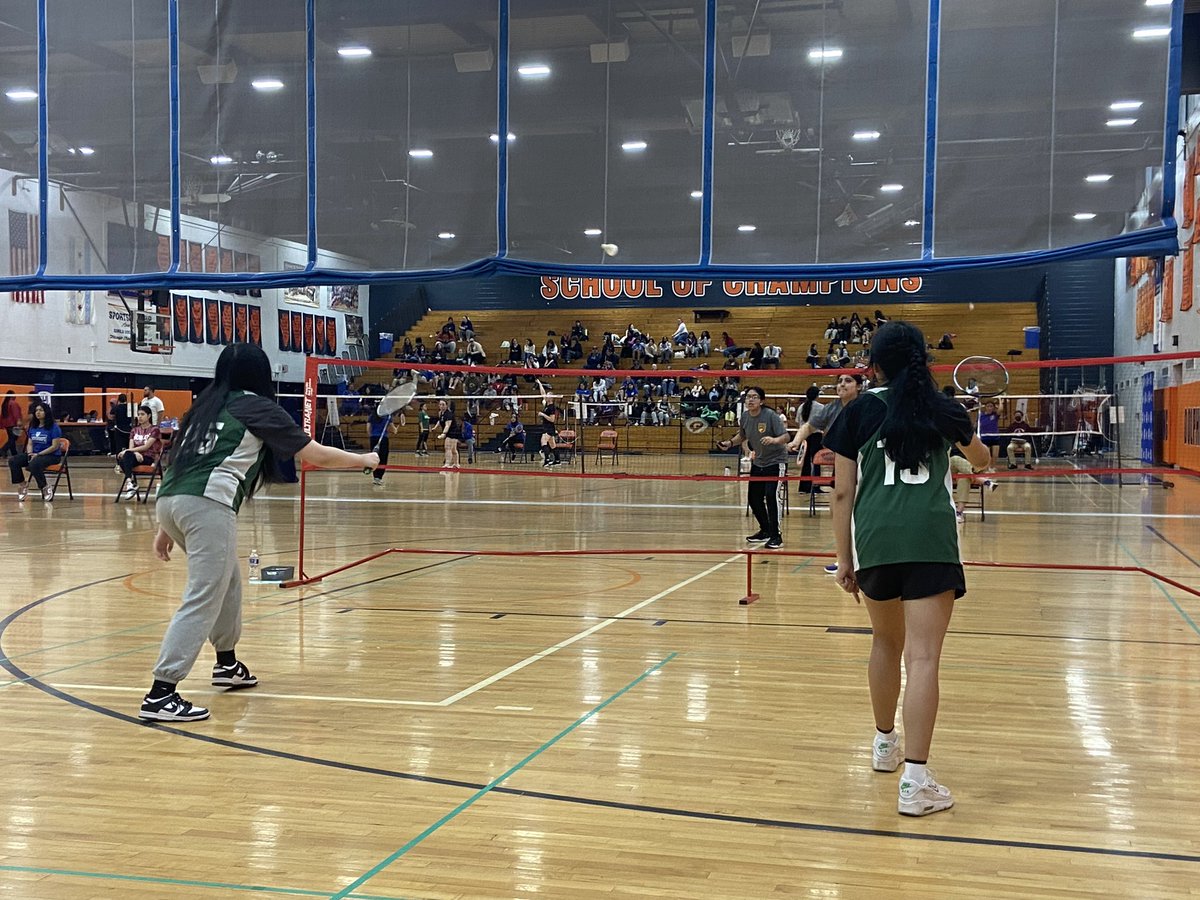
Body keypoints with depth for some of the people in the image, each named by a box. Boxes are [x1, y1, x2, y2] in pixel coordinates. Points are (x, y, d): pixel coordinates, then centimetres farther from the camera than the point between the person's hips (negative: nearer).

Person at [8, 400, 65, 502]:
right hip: (35, 454, 7)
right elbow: (30, 444, 12)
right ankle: (23, 485, -1)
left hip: (52, 456, -7)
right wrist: (30, 454, -10)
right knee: (13, 461, -12)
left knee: (34, 464, -38)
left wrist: (38, 454, -18)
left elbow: (55, 446, -14)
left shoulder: (54, 427, -10)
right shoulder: (32, 427, 11)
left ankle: (45, 488, -19)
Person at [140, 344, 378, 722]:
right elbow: (318, 456, 10)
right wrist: (364, 459, 25)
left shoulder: (205, 405, 25)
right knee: (203, 600, -8)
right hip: (208, 504, -8)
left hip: (169, 499, 8)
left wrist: (167, 527, 27)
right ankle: (160, 694, -16)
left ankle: (227, 664, 38)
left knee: (227, 581, 27)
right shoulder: (258, 407, 8)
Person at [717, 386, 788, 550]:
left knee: (771, 495, -21)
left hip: (776, 461, -7)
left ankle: (776, 536, -10)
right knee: (753, 498, 10)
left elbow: (786, 436, -25)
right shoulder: (745, 416, -3)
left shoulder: (770, 415, -21)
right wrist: (730, 443, 0)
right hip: (758, 462, 7)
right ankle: (765, 531, 33)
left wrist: (774, 440, -44)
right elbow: (742, 435, 16)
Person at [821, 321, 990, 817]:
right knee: (923, 655, -6)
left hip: (874, 540, 1)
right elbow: (980, 460, 33)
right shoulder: (943, 410, 12)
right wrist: (976, 454, 57)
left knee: (886, 641, 22)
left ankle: (885, 744, 39)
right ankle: (915, 781, -12)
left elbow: (843, 493, 4)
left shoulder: (860, 412, 8)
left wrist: (844, 561, 10)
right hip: (932, 539, -1)